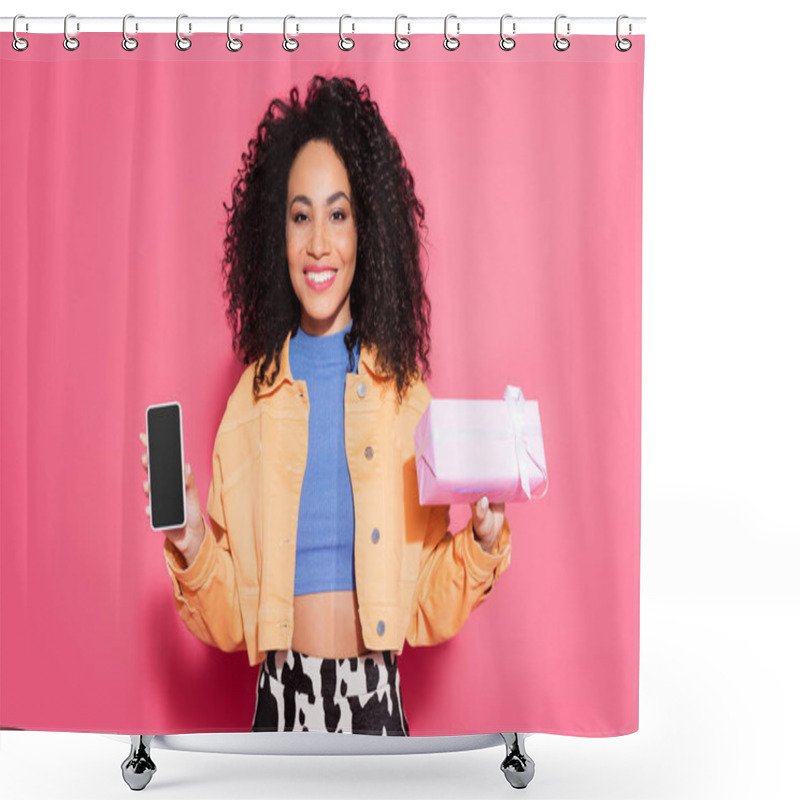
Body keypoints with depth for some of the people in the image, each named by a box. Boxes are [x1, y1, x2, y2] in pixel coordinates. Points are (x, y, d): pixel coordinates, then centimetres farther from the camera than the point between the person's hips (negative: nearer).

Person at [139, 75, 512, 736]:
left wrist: (481, 544, -14)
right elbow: (232, 621, 3)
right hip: (281, 700, 0)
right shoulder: (251, 400, -2)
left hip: (377, 702, 0)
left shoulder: (407, 393, -3)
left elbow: (429, 611, 2)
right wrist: (192, 548, -14)